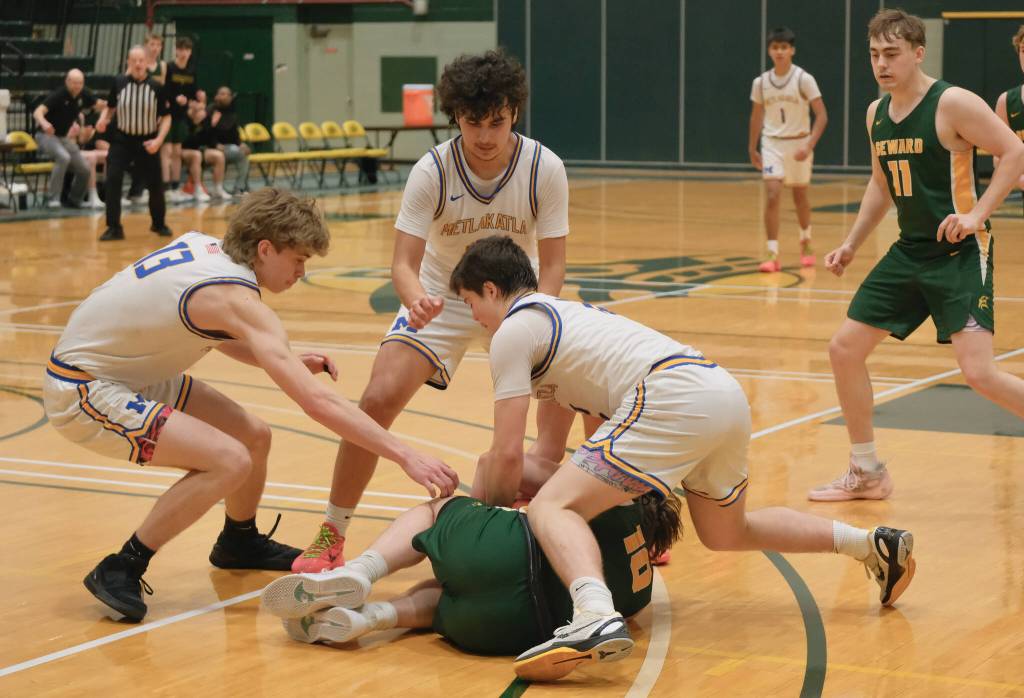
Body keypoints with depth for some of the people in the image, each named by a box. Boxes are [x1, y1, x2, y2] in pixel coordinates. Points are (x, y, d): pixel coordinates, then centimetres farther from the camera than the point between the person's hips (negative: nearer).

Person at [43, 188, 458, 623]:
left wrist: (288, 361, 3)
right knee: (230, 460, -23)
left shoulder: (203, 246, -2)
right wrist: (406, 456, -32)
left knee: (253, 437, 13)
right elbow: (317, 402, -32)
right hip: (83, 391, -10)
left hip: (132, 372, 10)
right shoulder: (237, 299, -26)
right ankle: (120, 571, -12)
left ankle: (239, 542, 41)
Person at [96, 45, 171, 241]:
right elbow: (110, 107, 10)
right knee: (112, 180, -15)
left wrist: (158, 140, -12)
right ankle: (114, 227, -5)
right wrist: (103, 119, -11)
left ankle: (158, 223, 34)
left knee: (155, 184, 8)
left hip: (147, 143, 0)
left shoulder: (155, 87, -8)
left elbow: (166, 117, -1)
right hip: (122, 140, 0)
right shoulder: (119, 82, -6)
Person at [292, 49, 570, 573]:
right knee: (378, 400, -18)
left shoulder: (545, 169, -21)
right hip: (441, 299, -1)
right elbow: (404, 263, -24)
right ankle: (331, 535, -2)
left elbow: (552, 264, -17)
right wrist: (416, 300, -48)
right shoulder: (432, 172, -23)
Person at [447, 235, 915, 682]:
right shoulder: (564, 315, 33)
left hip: (673, 400, -9)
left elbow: (507, 453, 2)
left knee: (551, 509, -14)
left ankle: (597, 618, -42)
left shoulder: (513, 331, 5)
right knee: (726, 534, 30)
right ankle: (874, 544, 27)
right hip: (726, 394, 9)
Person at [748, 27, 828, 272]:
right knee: (772, 197, -15)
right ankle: (773, 255, -13)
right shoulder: (760, 82, -2)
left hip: (798, 144, -1)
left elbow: (822, 115, -14)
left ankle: (805, 243, 41)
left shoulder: (804, 79, -13)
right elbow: (756, 116, 13)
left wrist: (809, 145, -24)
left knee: (800, 197, 15)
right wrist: (752, 148, 16)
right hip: (772, 144, 1)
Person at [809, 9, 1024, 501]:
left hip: (960, 255, -8)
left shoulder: (952, 104, -14)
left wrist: (977, 214, -23)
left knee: (979, 373, -19)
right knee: (845, 348, 5)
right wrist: (852, 244, 15)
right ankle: (867, 474, 19)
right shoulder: (877, 113, 8)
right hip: (910, 252, 8)